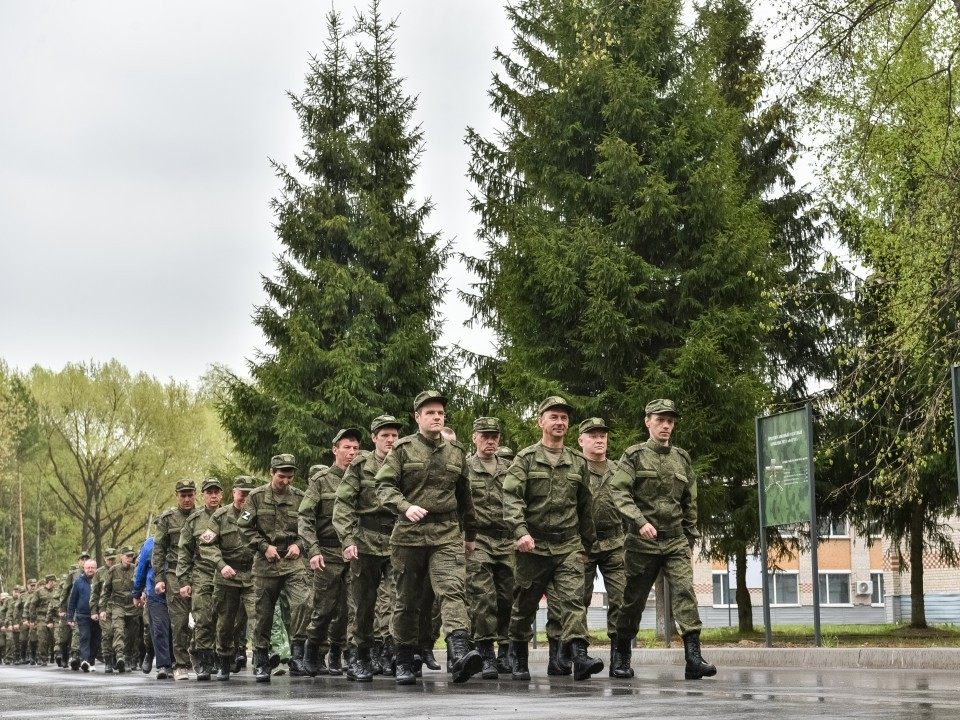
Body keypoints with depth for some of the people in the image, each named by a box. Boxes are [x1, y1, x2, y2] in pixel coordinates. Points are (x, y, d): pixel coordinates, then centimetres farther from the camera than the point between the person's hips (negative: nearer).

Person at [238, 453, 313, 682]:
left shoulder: (299, 498, 7)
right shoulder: (257, 497, 3)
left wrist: (298, 544, -5)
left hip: (293, 561, 0)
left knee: (302, 603, -21)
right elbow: (245, 527, 2)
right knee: (263, 612, 5)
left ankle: (296, 655, -15)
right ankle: (261, 663, 16)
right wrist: (265, 546, -9)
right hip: (266, 561, 0)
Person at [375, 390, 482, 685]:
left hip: (447, 534, 1)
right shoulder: (402, 449, 3)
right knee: (408, 600, 8)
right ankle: (404, 662, 20)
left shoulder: (456, 452, 13)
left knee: (453, 589, -19)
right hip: (409, 534, -1)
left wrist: (470, 534, 26)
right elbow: (384, 486, -5)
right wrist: (405, 507, -23)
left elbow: (464, 497, 22)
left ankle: (459, 652, -34)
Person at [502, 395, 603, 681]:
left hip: (569, 545, 1)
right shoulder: (525, 459, 1)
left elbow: (585, 506, 19)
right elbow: (511, 497, -11)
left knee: (573, 598, -14)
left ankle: (579, 657, -25)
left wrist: (589, 539, 20)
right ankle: (520, 661, 25)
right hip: (533, 546, -1)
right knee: (524, 605, 8)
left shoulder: (578, 462, 12)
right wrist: (521, 531, -25)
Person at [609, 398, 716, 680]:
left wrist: (690, 540, 16)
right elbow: (618, 492, -12)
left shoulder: (682, 459, 13)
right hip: (642, 541, -3)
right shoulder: (634, 455, 0)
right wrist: (640, 521, -25)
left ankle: (693, 657, -21)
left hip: (676, 541, 3)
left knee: (685, 591, -14)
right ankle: (622, 657, 20)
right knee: (633, 600, 5)